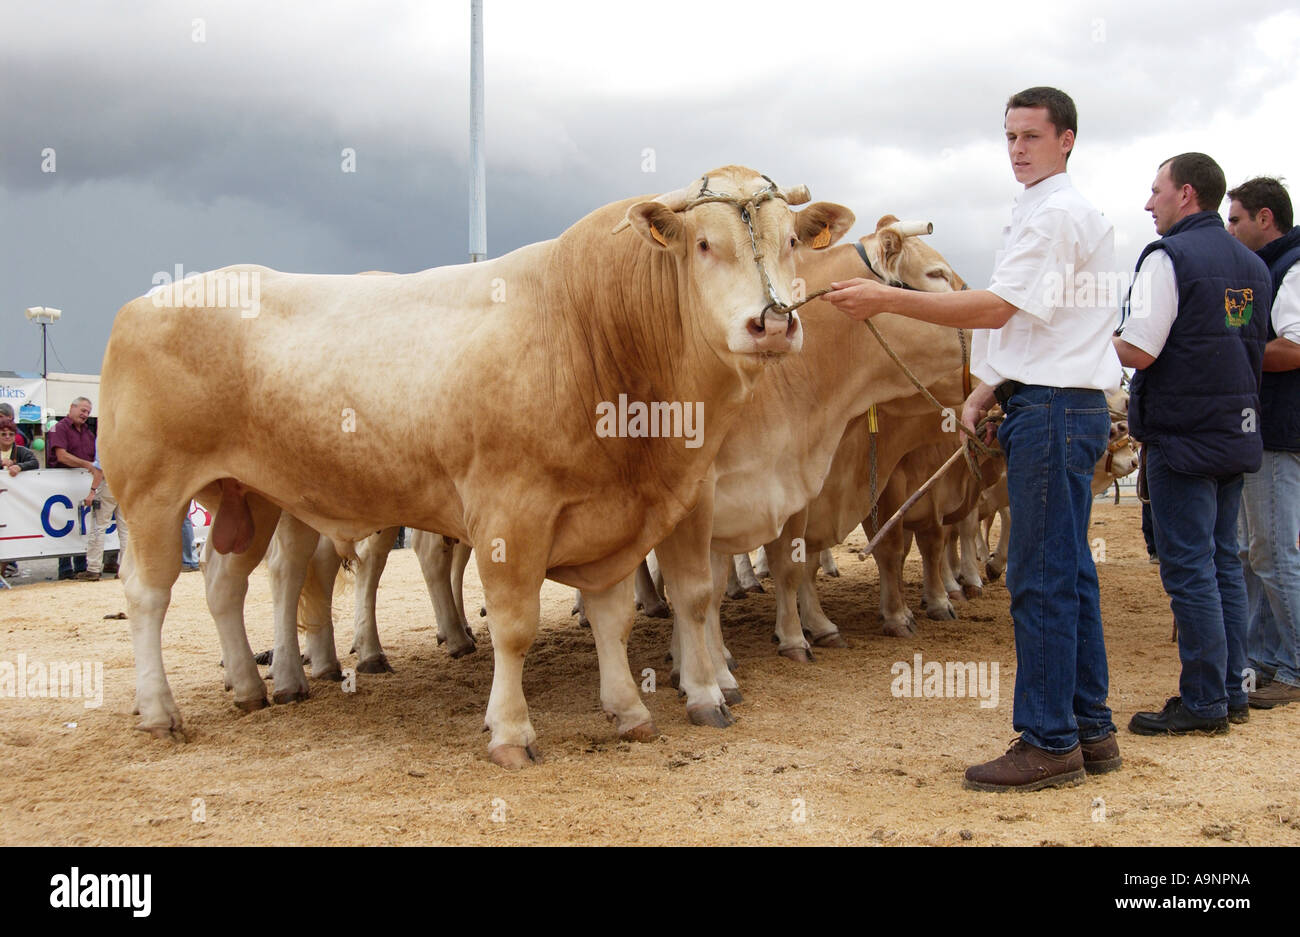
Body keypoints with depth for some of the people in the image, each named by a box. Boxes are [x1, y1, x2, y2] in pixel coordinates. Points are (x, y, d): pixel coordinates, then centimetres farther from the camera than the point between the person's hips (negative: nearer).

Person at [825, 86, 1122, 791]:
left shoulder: (1057, 214, -11)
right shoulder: (1040, 215, 22)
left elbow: (996, 309, -19)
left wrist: (887, 299, -20)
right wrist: (988, 391, 12)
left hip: (1053, 410, -11)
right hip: (1051, 406, 11)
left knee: (1041, 580, -8)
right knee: (1069, 574, 12)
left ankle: (1048, 742, -2)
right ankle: (1089, 730, 20)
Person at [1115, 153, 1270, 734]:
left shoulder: (1169, 256, -12)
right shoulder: (1252, 265, 14)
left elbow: (1139, 352, -19)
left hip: (1184, 436, -8)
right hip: (1238, 431, 8)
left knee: (1189, 569, -3)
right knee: (1223, 561, 14)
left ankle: (1203, 703, 1)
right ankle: (1232, 692, 19)